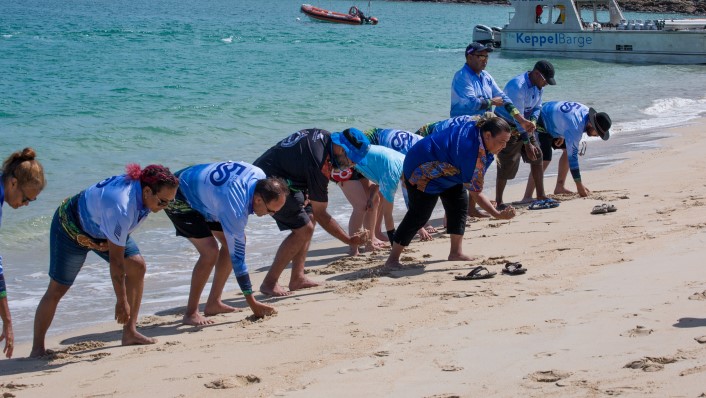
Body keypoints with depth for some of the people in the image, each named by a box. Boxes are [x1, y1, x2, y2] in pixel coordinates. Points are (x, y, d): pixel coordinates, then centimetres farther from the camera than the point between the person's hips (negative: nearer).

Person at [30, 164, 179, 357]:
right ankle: (37, 349, 5)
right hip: (71, 227, -8)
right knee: (57, 289, -6)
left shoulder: (146, 193, -19)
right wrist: (121, 301, -29)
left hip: (101, 229, 8)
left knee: (137, 266, -8)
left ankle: (130, 333, -2)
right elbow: (116, 260, -36)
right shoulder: (120, 208, -43)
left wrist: (110, 241, -13)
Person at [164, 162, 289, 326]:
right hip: (179, 199, -9)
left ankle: (213, 303, 10)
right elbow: (237, 256, -31)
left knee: (231, 242, 2)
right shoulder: (235, 209, -37)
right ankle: (191, 313, -10)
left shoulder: (260, 177, -16)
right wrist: (252, 303, -25)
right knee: (210, 251, -21)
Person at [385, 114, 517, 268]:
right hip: (423, 169, -10)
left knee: (460, 204, 3)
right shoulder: (472, 151, -36)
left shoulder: (477, 124, -10)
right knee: (419, 215, -12)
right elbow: (475, 192, -30)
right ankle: (392, 259, -6)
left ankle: (456, 252, 7)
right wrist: (498, 215, -33)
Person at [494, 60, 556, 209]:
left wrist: (533, 121, -14)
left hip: (525, 125, 8)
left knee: (537, 157, 7)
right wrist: (527, 143, -28)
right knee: (507, 165, -7)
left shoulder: (539, 85, -2)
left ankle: (541, 195, 17)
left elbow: (537, 106, 10)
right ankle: (498, 202, 3)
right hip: (508, 127, -8)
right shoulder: (517, 86, -31)